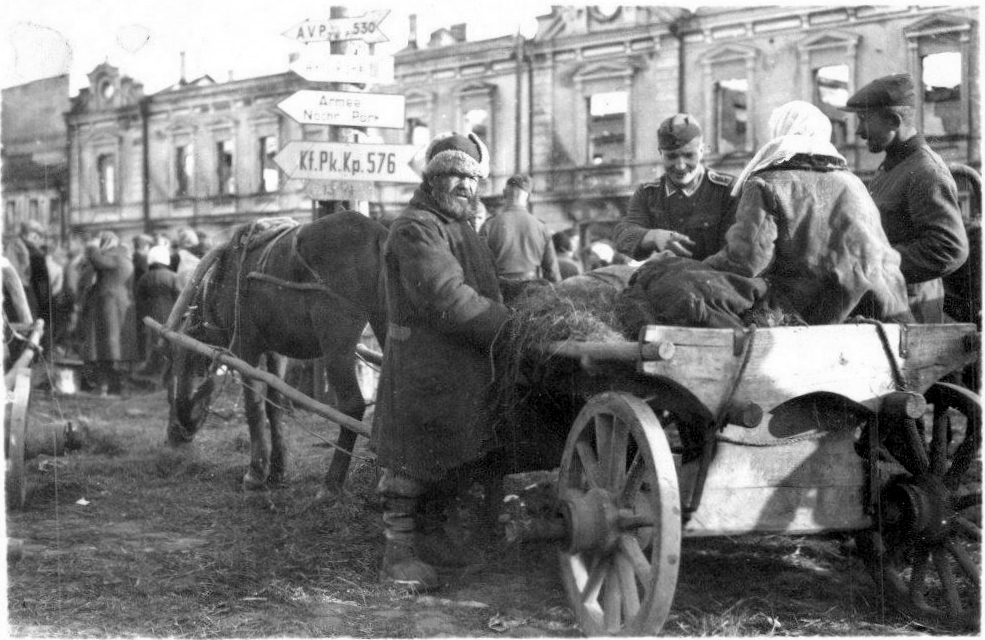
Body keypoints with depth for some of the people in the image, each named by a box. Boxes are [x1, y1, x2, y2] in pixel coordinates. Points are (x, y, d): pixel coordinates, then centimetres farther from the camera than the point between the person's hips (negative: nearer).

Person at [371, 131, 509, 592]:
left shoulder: (463, 230, 20)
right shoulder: (416, 229, -14)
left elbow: (480, 298, 22)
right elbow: (448, 300, -24)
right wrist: (516, 326, -22)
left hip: (464, 371, 10)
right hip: (422, 369, -10)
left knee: (454, 459, 18)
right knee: (411, 460, -2)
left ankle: (431, 534, 33)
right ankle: (399, 551, 7)